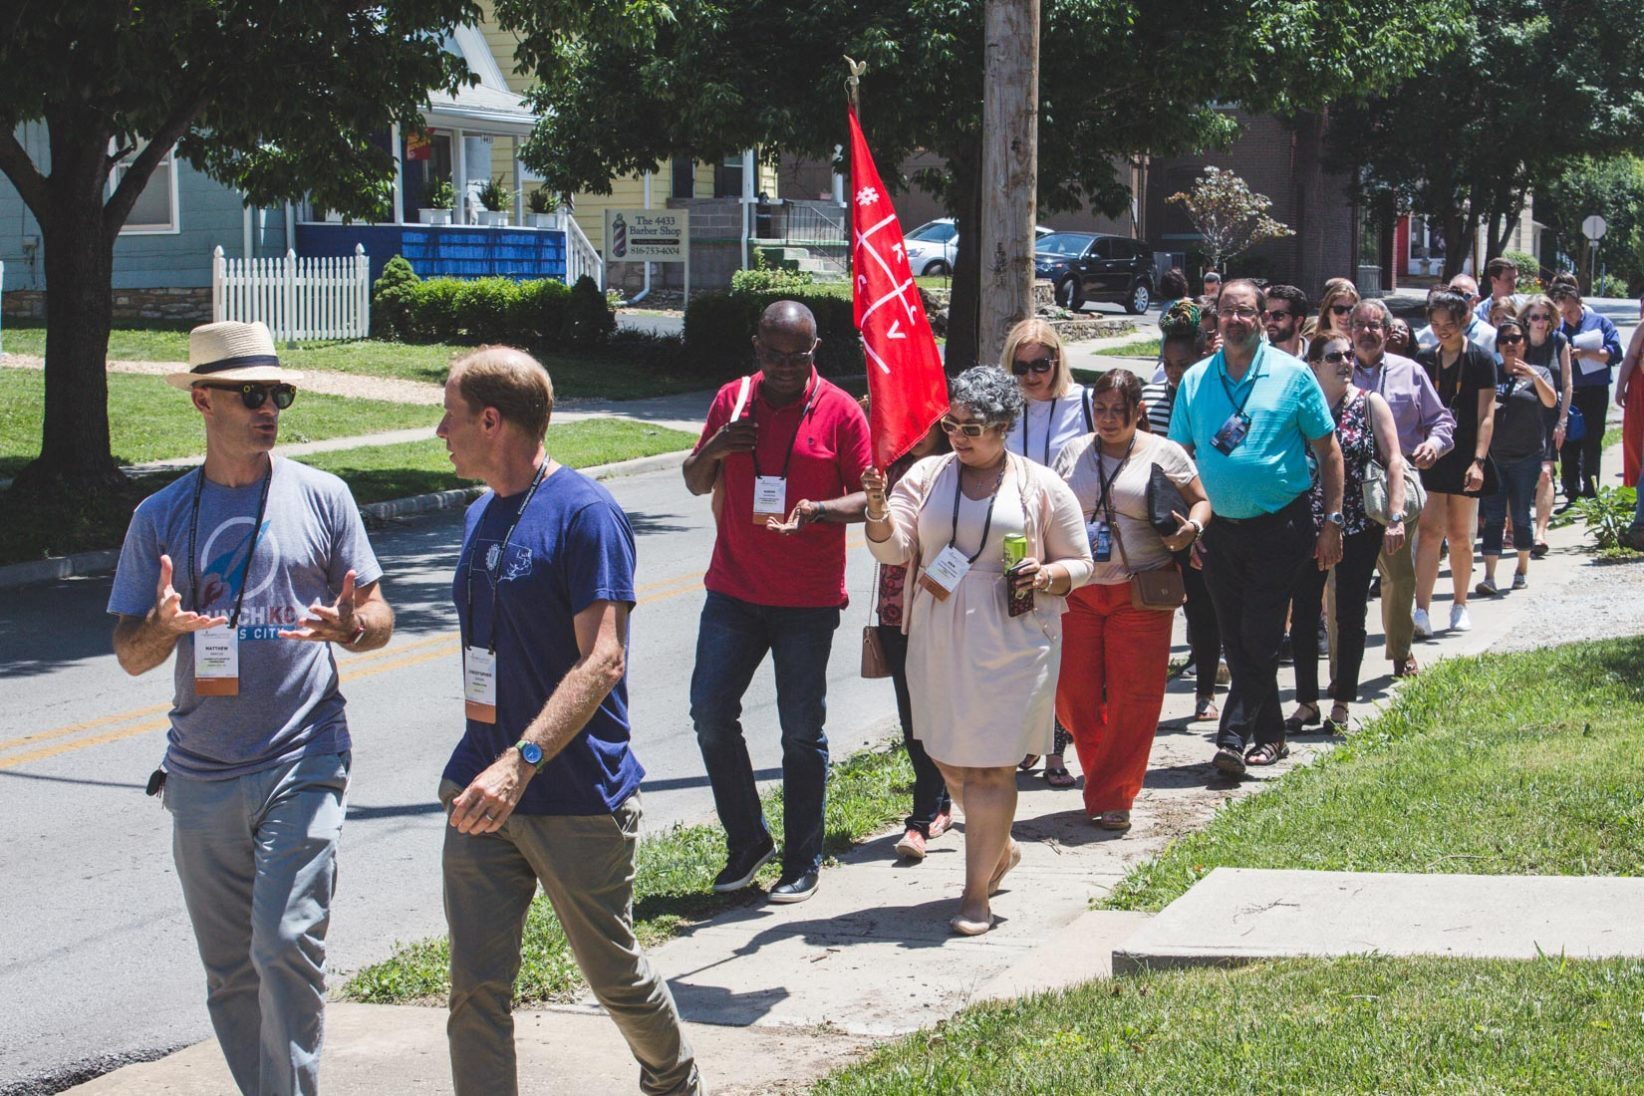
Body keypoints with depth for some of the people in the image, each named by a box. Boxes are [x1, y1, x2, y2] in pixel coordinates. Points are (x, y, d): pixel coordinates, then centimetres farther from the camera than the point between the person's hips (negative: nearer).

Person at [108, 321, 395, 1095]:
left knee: (287, 948, -14)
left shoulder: (321, 497, 3)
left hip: (303, 762, -3)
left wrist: (349, 627, -18)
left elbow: (378, 617, 6)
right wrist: (165, 625, -16)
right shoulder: (160, 517, 7)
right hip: (201, 774, 3)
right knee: (228, 972, 9)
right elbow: (130, 655, 7)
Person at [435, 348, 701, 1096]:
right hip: (485, 790, 6)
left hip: (579, 796, -6)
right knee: (476, 991, -1)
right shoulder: (481, 516, 12)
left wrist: (522, 762, -32)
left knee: (614, 974, 12)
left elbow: (601, 660, -22)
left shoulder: (585, 514, -13)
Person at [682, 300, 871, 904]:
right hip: (734, 589, 3)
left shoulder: (840, 411, -4)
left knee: (802, 730, 1)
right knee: (710, 711, -1)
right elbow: (696, 484, 12)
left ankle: (803, 861, 13)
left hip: (808, 599, -3)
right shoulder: (732, 400, 6)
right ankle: (747, 841, 16)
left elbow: (867, 496, -3)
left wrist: (819, 509, -24)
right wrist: (713, 450, -10)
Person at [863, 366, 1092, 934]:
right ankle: (1001, 848, 37)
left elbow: (1080, 565, 8)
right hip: (937, 642, 4)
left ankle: (976, 893, 1)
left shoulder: (1042, 487, 2)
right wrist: (878, 511, -21)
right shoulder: (926, 476, 7)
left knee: (990, 765, -5)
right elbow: (893, 550, -1)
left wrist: (1046, 576, -14)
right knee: (948, 758, 11)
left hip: (1012, 644, -4)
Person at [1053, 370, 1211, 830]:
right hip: (1078, 591, 3)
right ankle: (1103, 770, 27)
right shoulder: (1074, 452, 10)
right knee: (1071, 692, 1)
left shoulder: (1163, 454, 3)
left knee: (1134, 697, -3)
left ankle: (1112, 797, 8)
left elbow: (1201, 501, 11)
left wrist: (1191, 528, -11)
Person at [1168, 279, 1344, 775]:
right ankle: (1270, 735, 22)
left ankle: (1234, 737, -8)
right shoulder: (1195, 380, 5)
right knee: (1237, 641, 10)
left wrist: (1332, 521, -5)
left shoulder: (1291, 375, -4)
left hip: (1279, 526, -4)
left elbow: (1328, 450, 0)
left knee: (1259, 639, -8)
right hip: (1219, 530, 4)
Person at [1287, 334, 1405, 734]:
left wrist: (1396, 516, -13)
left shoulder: (1370, 404, 1)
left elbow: (1393, 461, -3)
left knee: (1349, 617, 4)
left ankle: (1341, 705, 13)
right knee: (1303, 615, 2)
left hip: (1359, 526, -1)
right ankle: (1307, 702, 13)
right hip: (1307, 523, 1)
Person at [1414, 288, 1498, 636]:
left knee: (1459, 535, 8)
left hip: (1464, 458, -1)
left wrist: (1478, 460, -15)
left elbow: (1486, 416, -6)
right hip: (1430, 458, 2)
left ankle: (1460, 605, 24)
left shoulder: (1481, 359, -1)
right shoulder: (1424, 360, 8)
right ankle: (1421, 610, -19)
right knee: (1430, 529, -11)